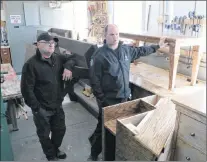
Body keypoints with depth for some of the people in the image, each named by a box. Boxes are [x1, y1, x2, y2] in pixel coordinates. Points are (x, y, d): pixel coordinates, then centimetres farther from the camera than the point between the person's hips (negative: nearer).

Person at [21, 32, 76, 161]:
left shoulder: (58, 58, -1)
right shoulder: (31, 64, -18)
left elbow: (72, 58, 14)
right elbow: (26, 89, -18)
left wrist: (68, 66, -8)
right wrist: (36, 108, -18)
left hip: (58, 105, 6)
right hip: (42, 109, -5)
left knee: (60, 130, 22)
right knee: (44, 134, 15)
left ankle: (55, 149, 51)